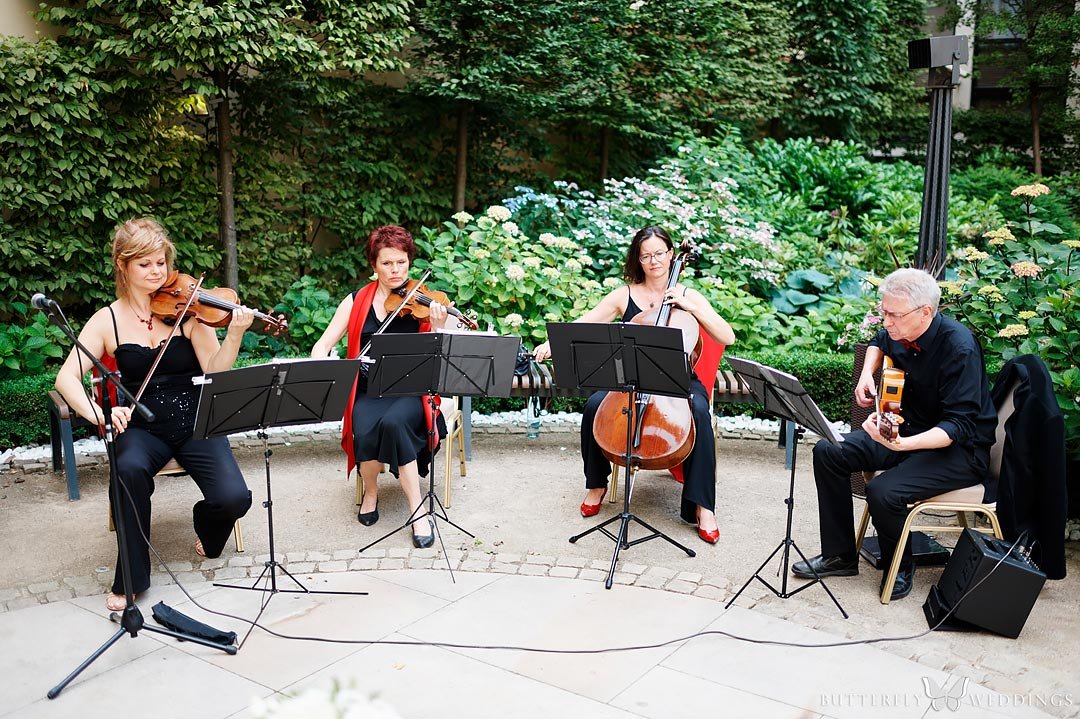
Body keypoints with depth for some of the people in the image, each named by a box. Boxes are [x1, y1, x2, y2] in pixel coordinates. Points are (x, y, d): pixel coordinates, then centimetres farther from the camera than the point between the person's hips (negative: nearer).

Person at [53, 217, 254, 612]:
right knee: (130, 469, -35)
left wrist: (234, 334, -28)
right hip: (142, 428, 1)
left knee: (234, 498, -23)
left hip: (195, 422, 0)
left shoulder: (187, 308, -3)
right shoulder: (108, 320, 0)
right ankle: (130, 579, -14)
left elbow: (215, 372, -10)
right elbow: (67, 378, -6)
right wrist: (100, 413, -25)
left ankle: (207, 526, 17)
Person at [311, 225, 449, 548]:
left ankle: (417, 510, -21)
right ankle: (370, 491, 3)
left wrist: (438, 328, -25)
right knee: (365, 431, -30)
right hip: (368, 391, 2)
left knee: (393, 422, -34)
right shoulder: (357, 301, 6)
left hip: (410, 390, -1)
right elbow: (323, 346, 5)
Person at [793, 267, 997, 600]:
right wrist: (867, 374, 4)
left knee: (883, 492, -30)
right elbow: (878, 343, 23)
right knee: (828, 453, -6)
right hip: (905, 429, 8)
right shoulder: (900, 333, -5)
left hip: (961, 448, -8)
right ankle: (839, 555, 5)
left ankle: (900, 569, 2)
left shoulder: (959, 348, -27)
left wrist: (902, 444, -44)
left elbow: (958, 425, -29)